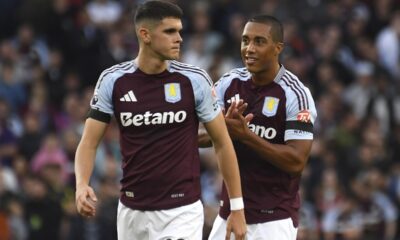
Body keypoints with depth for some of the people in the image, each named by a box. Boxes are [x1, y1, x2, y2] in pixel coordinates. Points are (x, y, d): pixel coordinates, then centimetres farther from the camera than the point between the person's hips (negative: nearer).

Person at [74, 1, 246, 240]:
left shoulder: (194, 80, -6)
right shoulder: (113, 81, -3)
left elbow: (222, 142, 3)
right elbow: (89, 143, 0)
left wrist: (237, 207, 2)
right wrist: (82, 186, -20)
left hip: (182, 211, -2)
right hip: (132, 211, 2)